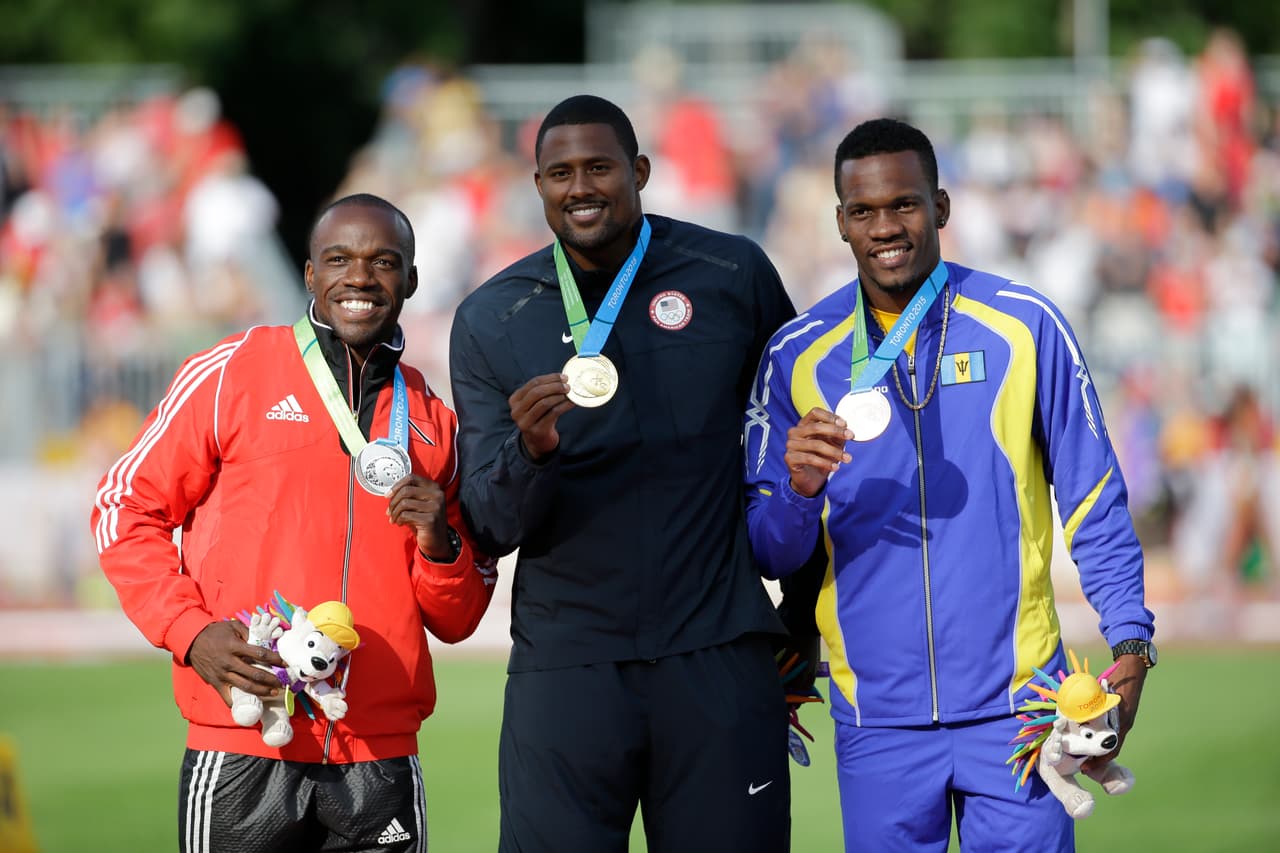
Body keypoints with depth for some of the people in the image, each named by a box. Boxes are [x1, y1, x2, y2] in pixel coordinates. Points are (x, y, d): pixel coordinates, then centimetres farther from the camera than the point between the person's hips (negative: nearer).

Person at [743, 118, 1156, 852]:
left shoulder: (1025, 326, 0)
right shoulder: (797, 357, 3)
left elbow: (1095, 503, 4)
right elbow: (769, 554, 5)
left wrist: (1130, 639, -8)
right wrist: (800, 490, -16)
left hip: (1015, 707, -1)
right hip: (879, 721, 1)